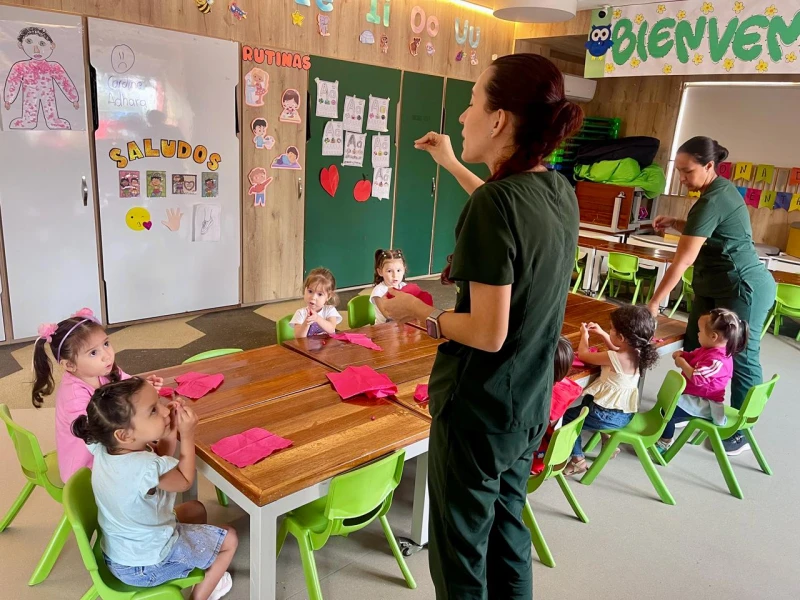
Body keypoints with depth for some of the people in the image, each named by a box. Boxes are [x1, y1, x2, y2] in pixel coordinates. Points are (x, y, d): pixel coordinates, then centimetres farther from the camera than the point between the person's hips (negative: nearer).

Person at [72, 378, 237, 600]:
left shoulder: (104, 449, -15)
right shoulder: (146, 468, -38)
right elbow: (185, 481, -16)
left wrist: (170, 433, -14)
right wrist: (187, 435, -13)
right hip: (147, 565, -7)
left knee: (195, 509, 26)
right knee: (229, 538, 9)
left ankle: (197, 569, 38)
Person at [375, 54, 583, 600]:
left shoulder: (494, 203, -25)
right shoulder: (561, 192, 0)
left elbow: (488, 333, -26)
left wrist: (419, 313, -10)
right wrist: (452, 165, 28)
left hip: (478, 410, -8)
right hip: (530, 406, 8)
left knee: (461, 550, 13)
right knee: (507, 525, 25)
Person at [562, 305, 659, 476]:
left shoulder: (616, 358, -27)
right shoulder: (636, 353, -3)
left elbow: (583, 355, -15)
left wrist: (584, 335, 3)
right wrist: (601, 333, 12)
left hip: (611, 415, -9)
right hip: (625, 412, 9)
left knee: (566, 417, 7)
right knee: (588, 399, 34)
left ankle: (578, 459, 9)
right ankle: (609, 441, 31)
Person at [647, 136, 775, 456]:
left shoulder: (712, 201, -25)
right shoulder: (720, 189, 5)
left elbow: (683, 261, -27)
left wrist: (654, 303, -24)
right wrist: (675, 223, 2)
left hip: (743, 288, -10)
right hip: (715, 286, 10)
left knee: (741, 358, 0)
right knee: (695, 349, 10)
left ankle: (741, 431, 14)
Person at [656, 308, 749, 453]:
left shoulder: (717, 360, -30)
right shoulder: (710, 349, 3)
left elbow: (697, 378, -34)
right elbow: (693, 356, 18)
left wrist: (682, 363, -21)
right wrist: (682, 355, -4)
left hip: (704, 404, -11)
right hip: (696, 395, 11)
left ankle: (665, 442, -5)